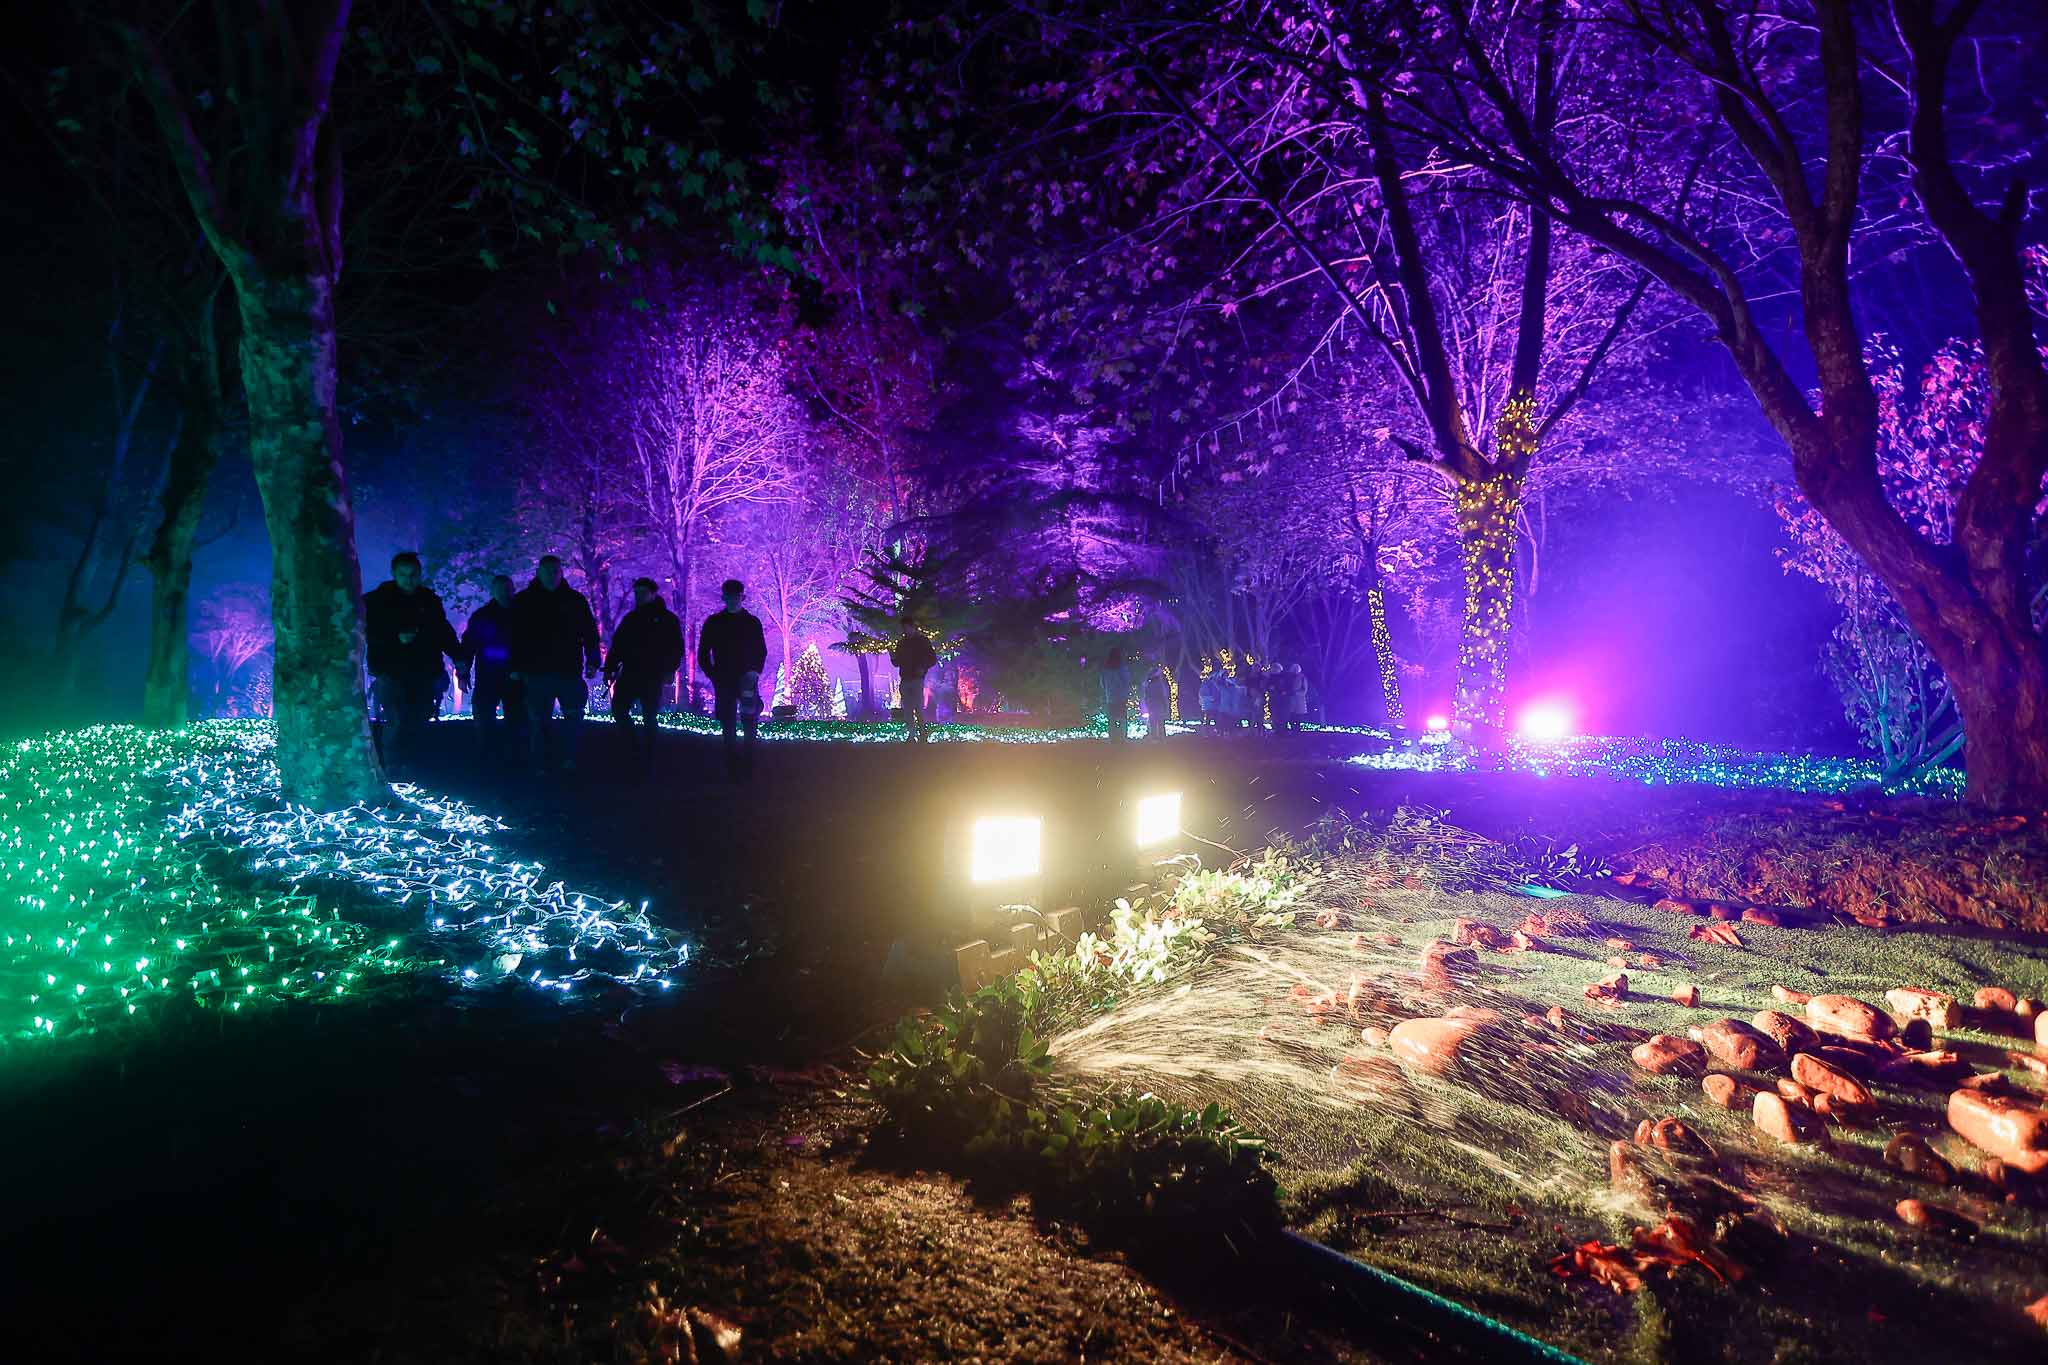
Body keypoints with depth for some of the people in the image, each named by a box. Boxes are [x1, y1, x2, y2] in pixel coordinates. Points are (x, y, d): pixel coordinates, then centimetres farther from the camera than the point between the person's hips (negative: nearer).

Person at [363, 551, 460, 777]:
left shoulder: (430, 600, 12)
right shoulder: (377, 600, 0)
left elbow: (444, 632, 17)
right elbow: (368, 633, -4)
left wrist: (458, 657, 11)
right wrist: (396, 639, -16)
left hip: (424, 673, 4)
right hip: (390, 672, -4)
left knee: (418, 723, 5)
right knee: (398, 722, -12)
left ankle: (410, 769, 18)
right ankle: (393, 772, -3)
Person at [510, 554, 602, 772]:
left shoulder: (575, 600, 5)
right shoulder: (523, 601, 5)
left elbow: (590, 633, 6)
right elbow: (514, 637, 6)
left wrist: (592, 662, -2)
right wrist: (515, 666, 0)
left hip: (569, 671, 0)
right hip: (536, 672, 0)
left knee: (574, 717, -3)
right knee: (539, 720, 5)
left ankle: (569, 761, 6)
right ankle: (541, 764, 11)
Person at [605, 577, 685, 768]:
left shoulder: (667, 619, 1)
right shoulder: (630, 618, 13)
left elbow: (676, 648, -4)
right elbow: (617, 645, 13)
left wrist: (669, 671, -15)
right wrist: (609, 668, 4)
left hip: (653, 677, -4)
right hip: (629, 674, 4)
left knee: (649, 718, 0)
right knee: (618, 709, -2)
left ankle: (648, 759, 10)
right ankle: (636, 745, 16)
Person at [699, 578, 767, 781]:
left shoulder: (752, 622, 5)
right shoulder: (713, 623, 7)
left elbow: (761, 651, 8)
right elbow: (703, 652, 10)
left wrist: (755, 671, -8)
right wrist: (712, 674, -1)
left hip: (746, 680, -1)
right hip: (723, 681, 1)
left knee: (749, 725, -7)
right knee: (728, 726, 3)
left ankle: (748, 770, 0)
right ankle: (732, 770, 8)